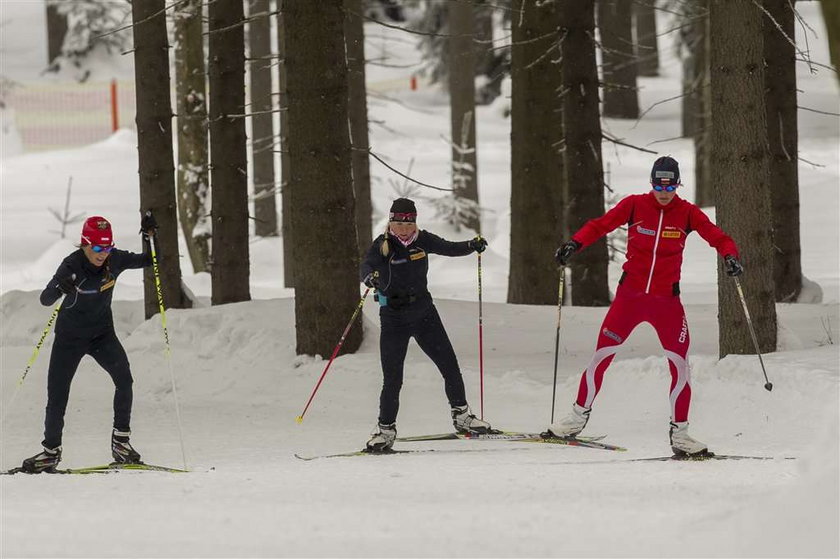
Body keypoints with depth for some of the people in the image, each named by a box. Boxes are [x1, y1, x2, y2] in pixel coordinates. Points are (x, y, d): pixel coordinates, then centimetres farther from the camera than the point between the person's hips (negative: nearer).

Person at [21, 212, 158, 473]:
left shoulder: (115, 260, -13)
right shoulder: (72, 265, -23)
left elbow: (149, 261, 1)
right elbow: (45, 300, -31)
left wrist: (149, 236, -18)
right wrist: (61, 288, -53)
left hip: (102, 334, 2)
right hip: (70, 336, -2)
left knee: (124, 379, -23)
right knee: (57, 394, 1)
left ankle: (120, 441, -12)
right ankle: (51, 451, 21)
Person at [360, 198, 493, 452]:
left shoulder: (422, 240, 1)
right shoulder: (382, 245, -11)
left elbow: (449, 249, 1)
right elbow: (366, 266, -26)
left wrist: (472, 246, -19)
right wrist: (370, 276, -49)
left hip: (424, 313, 3)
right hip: (394, 318, -3)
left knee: (450, 366, 3)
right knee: (392, 379, -5)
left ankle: (461, 416, 20)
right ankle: (386, 430, 8)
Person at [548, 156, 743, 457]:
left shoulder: (687, 213, -2)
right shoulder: (635, 205, -2)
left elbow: (717, 237, -5)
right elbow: (600, 226, -2)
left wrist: (730, 256, -26)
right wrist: (574, 243, -18)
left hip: (666, 299, 0)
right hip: (630, 294, 0)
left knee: (679, 363, -7)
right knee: (602, 355, 0)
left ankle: (679, 432, 2)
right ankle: (579, 415, 17)